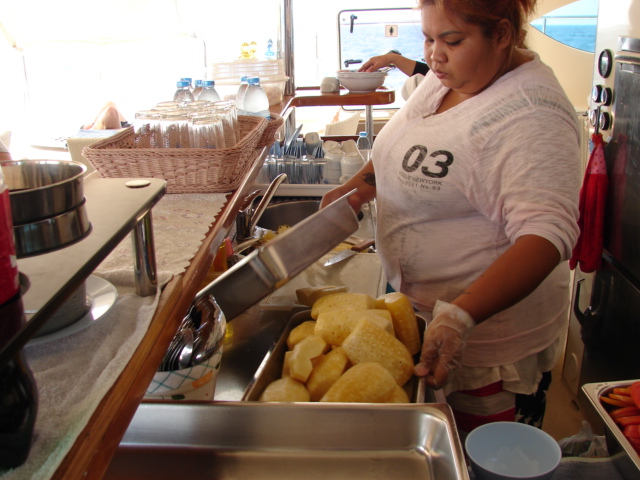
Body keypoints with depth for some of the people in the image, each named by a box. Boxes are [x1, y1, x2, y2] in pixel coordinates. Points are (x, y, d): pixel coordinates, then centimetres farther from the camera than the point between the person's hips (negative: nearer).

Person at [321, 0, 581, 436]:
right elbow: (404, 150, 19)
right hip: (419, 301, 8)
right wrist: (360, 187, 1)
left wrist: (460, 317, -45)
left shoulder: (531, 117, -25)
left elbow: (547, 234, -35)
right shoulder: (449, 76, 2)